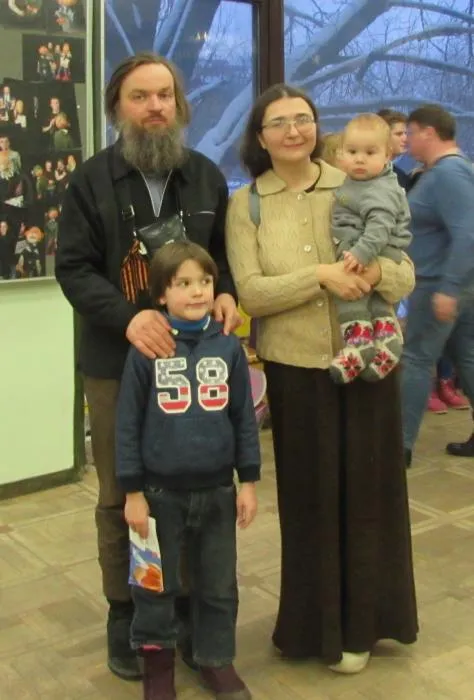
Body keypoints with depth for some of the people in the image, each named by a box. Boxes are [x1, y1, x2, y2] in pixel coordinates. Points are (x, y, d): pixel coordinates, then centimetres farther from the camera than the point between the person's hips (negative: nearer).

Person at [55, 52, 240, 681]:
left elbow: (224, 252, 13)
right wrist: (127, 316, -25)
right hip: (117, 361, -2)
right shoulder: (92, 179, -2)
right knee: (121, 495, 9)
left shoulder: (207, 176, 7)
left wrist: (226, 293, -9)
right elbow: (73, 268, -8)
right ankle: (125, 613, 25)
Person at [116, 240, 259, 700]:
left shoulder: (228, 346, -4)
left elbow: (244, 417, 2)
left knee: (219, 584, 16)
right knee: (157, 584, 14)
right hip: (161, 491, -2)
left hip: (217, 490, 2)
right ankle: (156, 656, 35)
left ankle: (216, 659, 35)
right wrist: (132, 491, -6)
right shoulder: (145, 350, -10)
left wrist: (248, 481, 2)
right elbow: (128, 424, -6)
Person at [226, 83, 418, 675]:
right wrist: (321, 276, -21)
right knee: (310, 496, 9)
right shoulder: (246, 204, 0)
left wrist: (377, 272, -21)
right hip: (295, 369, -1)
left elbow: (406, 275, 1)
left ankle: (362, 620, 28)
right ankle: (320, 622, 28)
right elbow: (250, 292, -10)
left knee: (367, 491, 9)